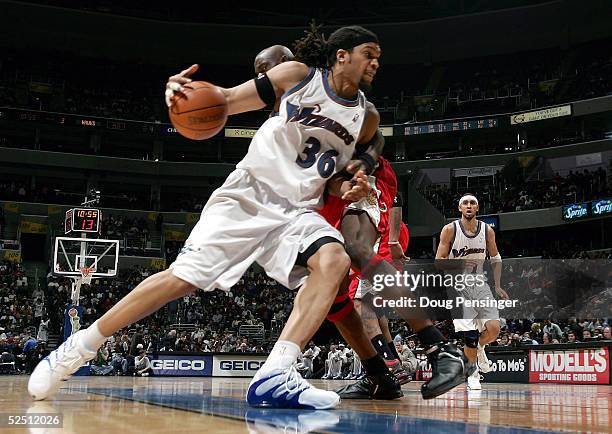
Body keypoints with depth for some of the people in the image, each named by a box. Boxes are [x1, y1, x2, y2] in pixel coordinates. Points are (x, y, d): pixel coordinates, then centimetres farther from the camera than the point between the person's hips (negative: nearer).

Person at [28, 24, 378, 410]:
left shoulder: (367, 119, 11)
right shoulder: (297, 75, 1)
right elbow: (227, 101, 2)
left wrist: (349, 188, -4)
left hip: (298, 210, 3)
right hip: (248, 193, -3)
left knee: (335, 260, -28)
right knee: (183, 277, -13)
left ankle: (274, 376, -37)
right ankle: (79, 347, 4)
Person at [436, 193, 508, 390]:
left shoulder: (487, 230, 1)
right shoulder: (450, 230, -8)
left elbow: (496, 259, 15)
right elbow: (439, 261, -6)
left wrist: (498, 286, 8)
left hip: (479, 285, 3)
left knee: (493, 329, -16)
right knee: (470, 337, -10)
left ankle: (479, 347, 20)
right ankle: (472, 373, 18)